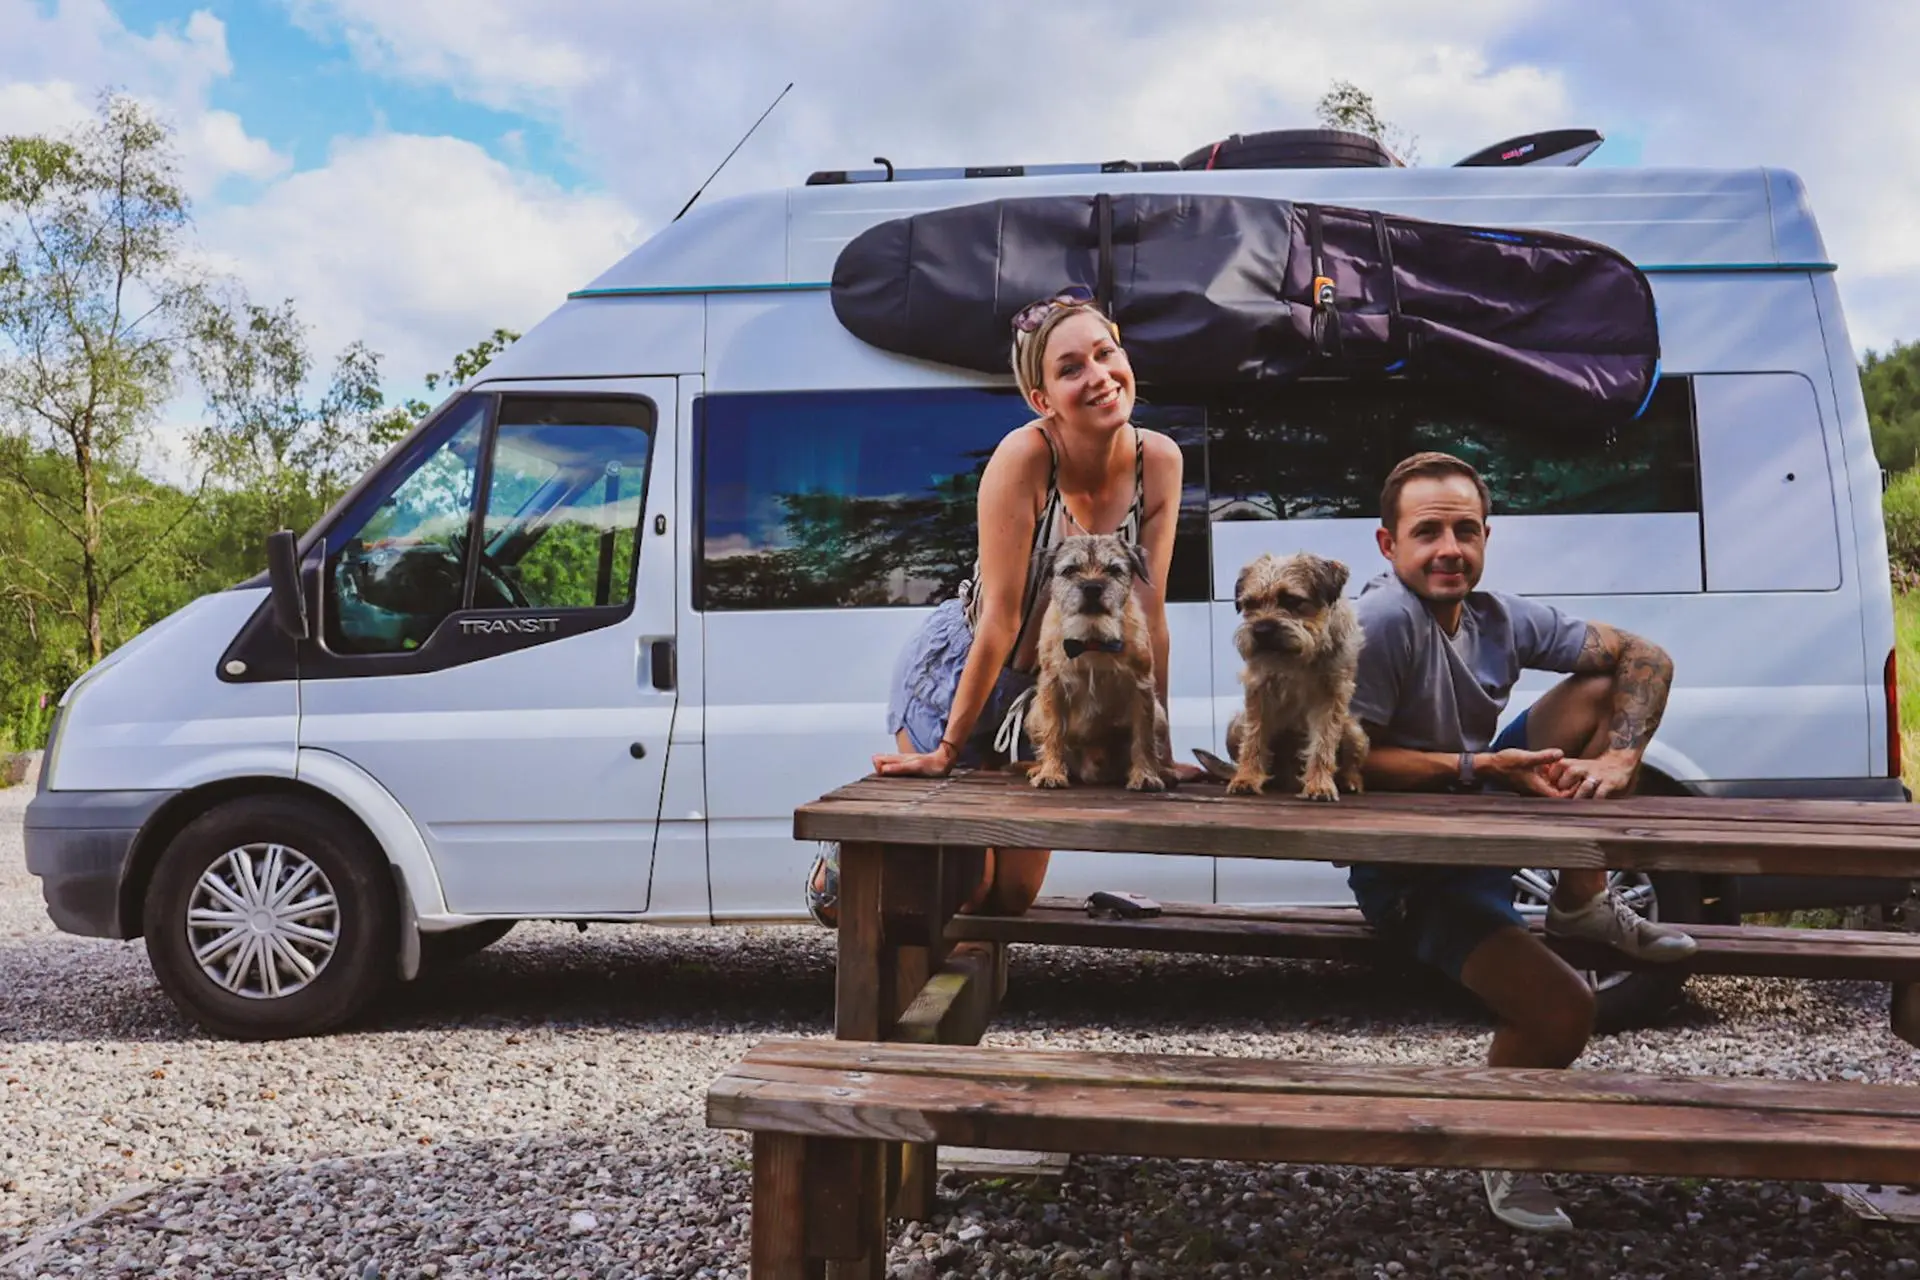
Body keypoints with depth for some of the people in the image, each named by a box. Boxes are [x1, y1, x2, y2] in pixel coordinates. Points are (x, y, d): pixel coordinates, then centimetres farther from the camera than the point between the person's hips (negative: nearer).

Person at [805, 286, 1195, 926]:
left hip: (1050, 689, 5)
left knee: (1013, 897, 13)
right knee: (964, 887, 1)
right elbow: (1002, 617, -27)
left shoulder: (1158, 460, -14)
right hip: (955, 671, -5)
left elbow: (1147, 610, -11)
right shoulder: (1026, 455, -28)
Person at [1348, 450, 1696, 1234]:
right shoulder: (1382, 623, -22)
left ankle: (1582, 905, 5)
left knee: (1599, 688, -5)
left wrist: (1619, 759, -14)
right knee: (1561, 1011, -25)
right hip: (1409, 872, -7)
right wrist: (1477, 769, -29)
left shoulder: (1501, 618, -1)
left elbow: (1646, 659, 3)